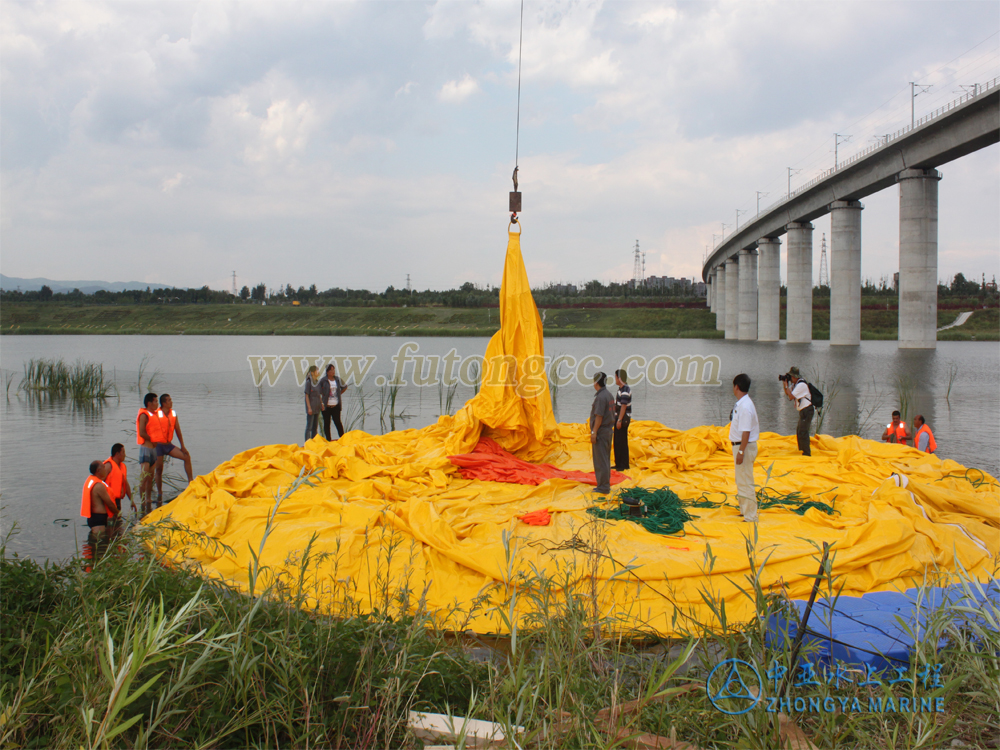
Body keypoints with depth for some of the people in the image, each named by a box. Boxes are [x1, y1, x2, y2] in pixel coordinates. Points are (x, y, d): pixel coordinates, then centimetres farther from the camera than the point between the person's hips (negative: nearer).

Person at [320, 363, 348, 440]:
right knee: (326, 423, 4)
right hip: (326, 406, -2)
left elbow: (344, 387, 25)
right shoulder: (323, 381, -3)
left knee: (338, 422, -3)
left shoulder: (338, 380, 8)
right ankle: (329, 440, 10)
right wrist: (322, 403, -4)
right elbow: (318, 393, 0)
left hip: (336, 406, 2)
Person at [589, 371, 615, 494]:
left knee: (600, 460, -5)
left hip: (601, 432, -10)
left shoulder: (600, 397, -18)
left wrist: (594, 432, -19)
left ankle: (603, 487, -3)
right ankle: (606, 484, 22)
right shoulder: (609, 395, 11)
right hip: (608, 429, 10)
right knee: (606, 459, 15)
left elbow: (599, 416, -22)